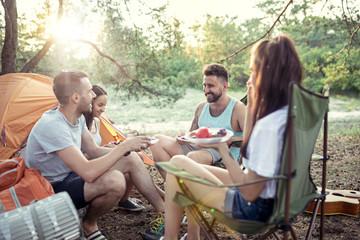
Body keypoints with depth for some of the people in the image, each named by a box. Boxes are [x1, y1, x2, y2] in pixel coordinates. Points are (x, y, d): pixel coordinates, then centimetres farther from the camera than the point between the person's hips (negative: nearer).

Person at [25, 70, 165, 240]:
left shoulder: (78, 118, 0)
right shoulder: (53, 125, -30)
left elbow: (94, 151, 8)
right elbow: (88, 173, -36)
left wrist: (128, 148, -5)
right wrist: (123, 147, -26)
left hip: (71, 175, 9)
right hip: (51, 191, -9)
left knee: (130, 159, 0)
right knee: (114, 181, -34)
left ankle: (164, 212, 7)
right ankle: (89, 225, -4)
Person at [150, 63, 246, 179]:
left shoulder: (237, 108, -3)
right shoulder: (201, 107, 17)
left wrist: (229, 140, -25)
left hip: (223, 153, -7)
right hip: (198, 148, 7)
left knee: (193, 156, -39)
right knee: (158, 140, -6)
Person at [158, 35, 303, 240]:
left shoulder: (269, 125, -30)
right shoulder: (290, 114, -2)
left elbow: (249, 192, -25)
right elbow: (250, 149, 10)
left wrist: (222, 149, -18)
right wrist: (251, 107, 5)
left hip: (254, 208, -9)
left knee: (178, 164, -1)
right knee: (191, 166, 21)